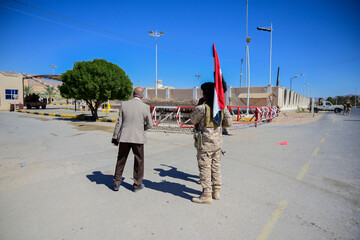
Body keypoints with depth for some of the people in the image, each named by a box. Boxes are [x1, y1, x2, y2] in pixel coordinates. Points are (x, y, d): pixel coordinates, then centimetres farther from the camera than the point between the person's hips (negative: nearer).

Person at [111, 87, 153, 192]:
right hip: (138, 138, -2)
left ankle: (117, 183, 26)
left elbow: (119, 122, 0)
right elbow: (149, 125, -1)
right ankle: (137, 184, 21)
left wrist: (115, 137, 7)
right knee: (139, 161, 13)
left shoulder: (124, 104, -1)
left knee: (121, 160, 16)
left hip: (124, 137, 2)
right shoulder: (145, 107, -6)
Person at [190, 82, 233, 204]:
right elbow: (229, 123, 8)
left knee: (205, 168, 3)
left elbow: (193, 119, 0)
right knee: (216, 166, 17)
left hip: (205, 144, -6)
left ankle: (206, 195, 11)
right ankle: (216, 192, 29)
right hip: (218, 142, 7)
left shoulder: (201, 108, -19)